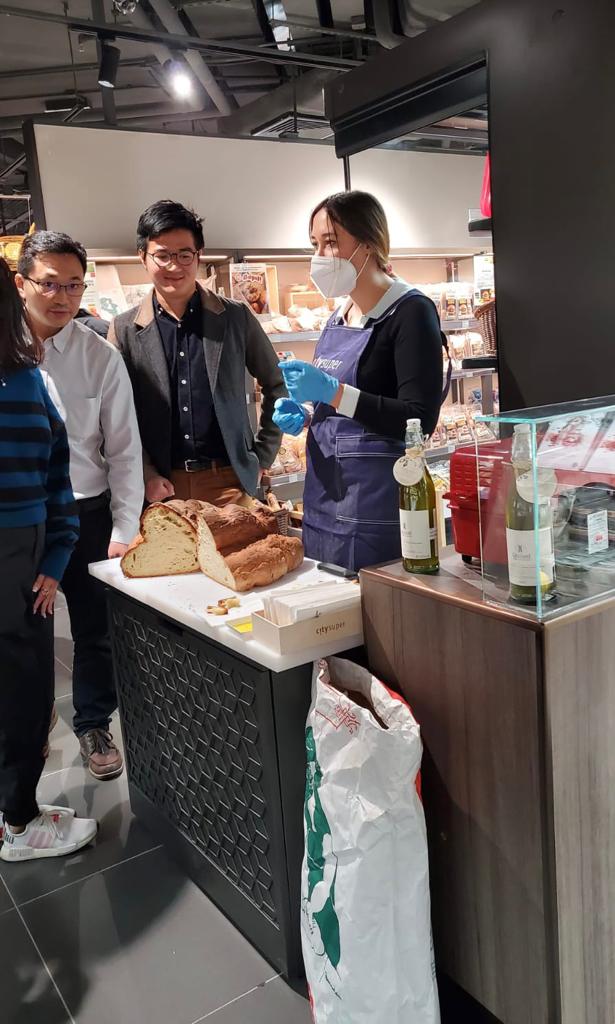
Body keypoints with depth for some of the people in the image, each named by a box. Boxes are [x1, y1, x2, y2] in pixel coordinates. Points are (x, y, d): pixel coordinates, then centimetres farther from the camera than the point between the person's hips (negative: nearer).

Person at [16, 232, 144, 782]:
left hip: (86, 513, 0)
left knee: (95, 630, 11)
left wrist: (125, 528, -6)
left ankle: (94, 725, 35)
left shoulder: (101, 356, -5)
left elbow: (124, 448, -3)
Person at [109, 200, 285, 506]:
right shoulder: (124, 330, 2)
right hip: (161, 486, 0)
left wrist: (262, 457, 7)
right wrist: (146, 475, -7)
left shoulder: (236, 317, 2)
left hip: (229, 481, 0)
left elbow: (277, 386, 11)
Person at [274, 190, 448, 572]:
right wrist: (302, 414, 4)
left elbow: (420, 422, -17)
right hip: (322, 504, 7)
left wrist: (332, 392, -23)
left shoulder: (410, 312, -9)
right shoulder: (338, 319, 13)